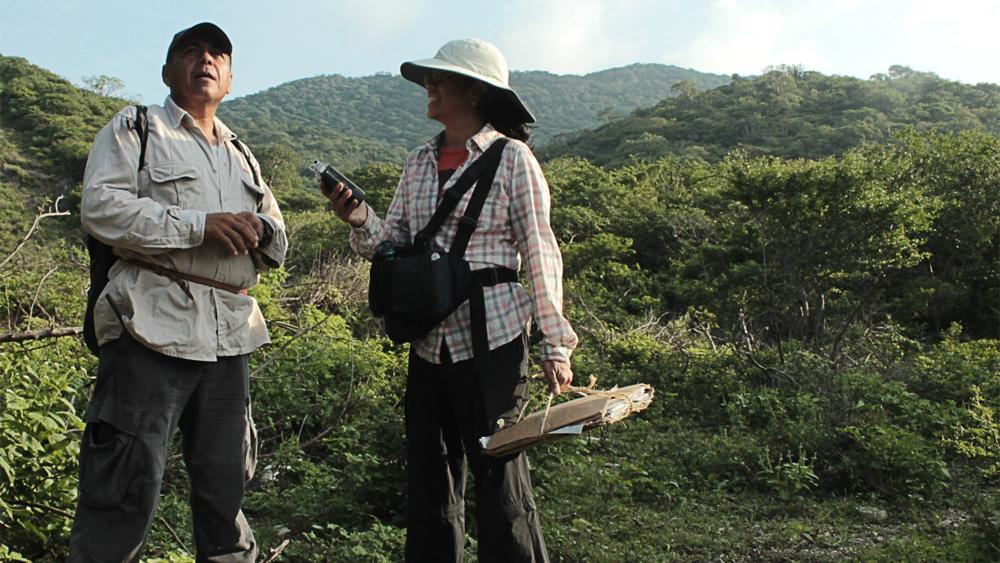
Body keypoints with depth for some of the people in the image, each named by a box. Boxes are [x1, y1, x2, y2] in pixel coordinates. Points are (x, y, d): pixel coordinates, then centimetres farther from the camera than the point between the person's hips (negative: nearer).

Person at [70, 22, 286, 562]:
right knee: (128, 481, -6)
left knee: (225, 477, 12)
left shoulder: (241, 156, 25)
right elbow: (100, 208, -8)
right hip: (152, 329, -5)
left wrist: (259, 229, -2)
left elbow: (278, 243, 23)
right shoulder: (134, 128, 8)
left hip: (228, 336, 6)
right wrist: (200, 224, -15)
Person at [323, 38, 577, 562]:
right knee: (428, 484, 14)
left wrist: (554, 346, -8)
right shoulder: (419, 162, 11)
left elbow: (541, 254, -6)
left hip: (492, 342, -6)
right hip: (428, 346, 6)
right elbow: (395, 244, 11)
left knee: (499, 484, 1)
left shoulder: (511, 157, -5)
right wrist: (361, 220, -10)